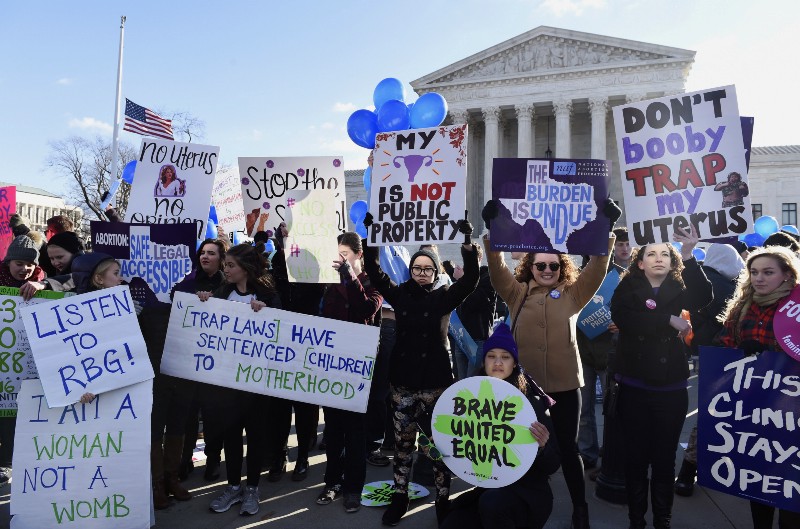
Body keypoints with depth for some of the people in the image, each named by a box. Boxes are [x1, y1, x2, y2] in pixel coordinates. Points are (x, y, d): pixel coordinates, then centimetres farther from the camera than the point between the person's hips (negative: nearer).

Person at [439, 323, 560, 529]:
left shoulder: (532, 403, -12)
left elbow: (553, 465, -9)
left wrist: (542, 447, -30)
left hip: (528, 491, -3)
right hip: (487, 488, 4)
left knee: (492, 502, -33)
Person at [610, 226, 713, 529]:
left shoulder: (679, 290, 4)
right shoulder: (628, 288, 0)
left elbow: (704, 298, -18)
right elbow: (621, 317, -19)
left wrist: (689, 256, -27)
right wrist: (669, 319, -18)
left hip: (671, 388, 1)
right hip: (634, 387, -1)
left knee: (665, 458, 10)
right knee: (636, 456, 7)